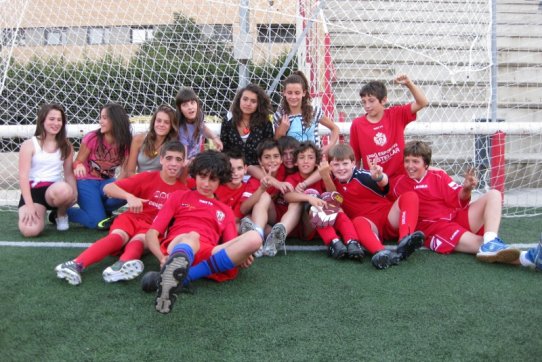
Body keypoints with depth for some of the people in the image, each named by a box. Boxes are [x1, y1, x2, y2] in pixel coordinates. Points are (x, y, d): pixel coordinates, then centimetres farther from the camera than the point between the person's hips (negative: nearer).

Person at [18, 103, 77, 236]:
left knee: (63, 190, -39)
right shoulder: (29, 145, 0)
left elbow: (69, 172, 9)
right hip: (33, 191, -1)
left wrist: (74, 194, -12)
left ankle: (62, 215, -2)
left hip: (56, 189, 1)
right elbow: (23, 176, -7)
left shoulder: (66, 146, 10)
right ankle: (40, 212, 12)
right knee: (29, 230, -27)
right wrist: (29, 205, -18)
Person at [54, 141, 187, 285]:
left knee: (138, 241, -34)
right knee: (117, 236, -32)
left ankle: (121, 266, -67)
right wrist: (129, 196, -24)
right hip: (133, 218, 0)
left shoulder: (183, 190, 2)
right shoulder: (148, 177, -2)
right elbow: (108, 188, -6)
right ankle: (76, 264, -54)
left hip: (152, 228, 0)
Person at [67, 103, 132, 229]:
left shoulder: (125, 144, -7)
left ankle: (100, 209, 1)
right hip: (86, 181, -3)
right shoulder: (92, 138, -15)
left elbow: (125, 170, -9)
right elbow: (78, 162, -9)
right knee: (97, 221, -22)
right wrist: (79, 166, -34)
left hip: (106, 182, 3)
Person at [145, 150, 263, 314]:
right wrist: (162, 257, -10)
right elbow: (151, 233, 12)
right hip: (176, 248, -2)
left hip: (208, 255, 2)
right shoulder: (178, 197, 24)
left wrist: (240, 255, -10)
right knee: (192, 237, -36)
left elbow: (231, 245, 17)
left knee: (254, 237, -25)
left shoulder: (226, 211, 30)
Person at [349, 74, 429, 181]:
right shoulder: (357, 124, -5)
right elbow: (355, 156, 1)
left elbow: (423, 103, -6)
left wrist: (409, 84, -16)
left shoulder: (396, 115, -2)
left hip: (400, 176, 1)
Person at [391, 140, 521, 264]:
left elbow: (459, 201, 3)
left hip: (456, 216, 5)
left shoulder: (439, 176, 8)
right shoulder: (399, 184, 2)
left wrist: (466, 189, -18)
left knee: (493, 194, -11)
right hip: (434, 228, -5)